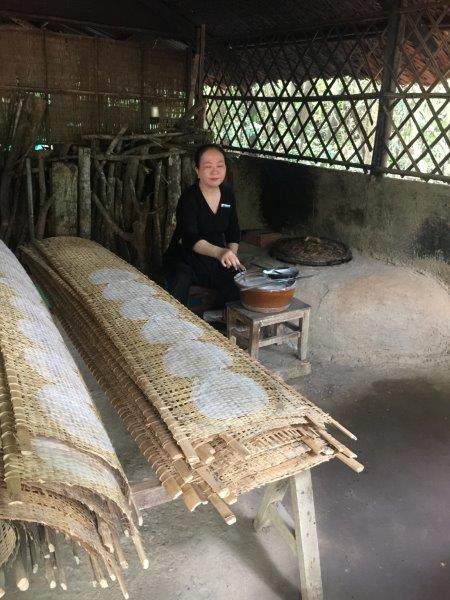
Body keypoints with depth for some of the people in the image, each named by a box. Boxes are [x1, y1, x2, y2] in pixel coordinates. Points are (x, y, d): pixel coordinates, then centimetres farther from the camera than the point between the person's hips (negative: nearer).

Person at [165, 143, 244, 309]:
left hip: (216, 261, 5)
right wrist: (219, 252, -50)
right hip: (186, 259, -5)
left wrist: (231, 255, -5)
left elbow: (233, 232, 15)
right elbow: (190, 238, -33)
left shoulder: (228, 195, 3)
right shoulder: (189, 198, -17)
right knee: (179, 284, -34)